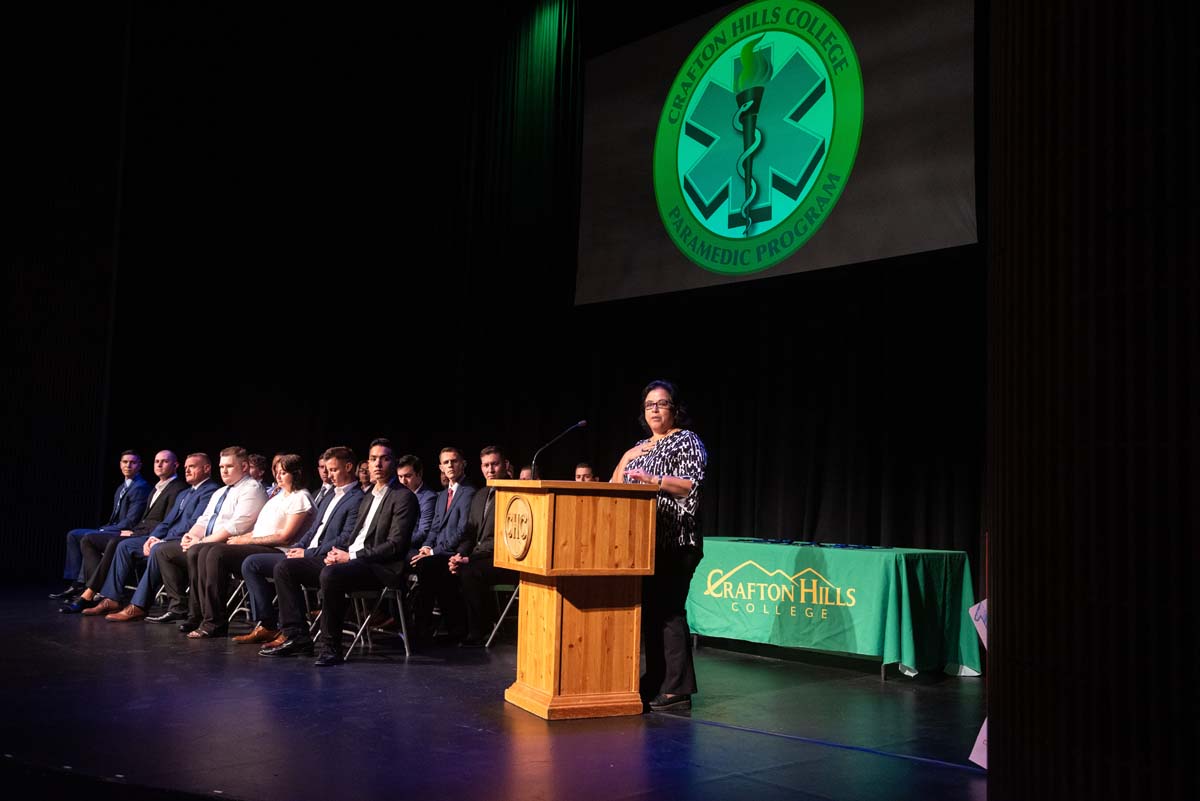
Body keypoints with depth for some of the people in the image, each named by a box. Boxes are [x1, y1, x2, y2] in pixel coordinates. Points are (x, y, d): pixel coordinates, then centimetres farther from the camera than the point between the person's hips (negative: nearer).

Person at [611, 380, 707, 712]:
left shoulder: (686, 441, 0)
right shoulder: (639, 449, 21)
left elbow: (693, 484, -13)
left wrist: (653, 480, -20)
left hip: (674, 543, -7)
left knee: (668, 611, -11)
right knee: (648, 611, 9)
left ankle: (677, 690, -8)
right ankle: (655, 683, 16)